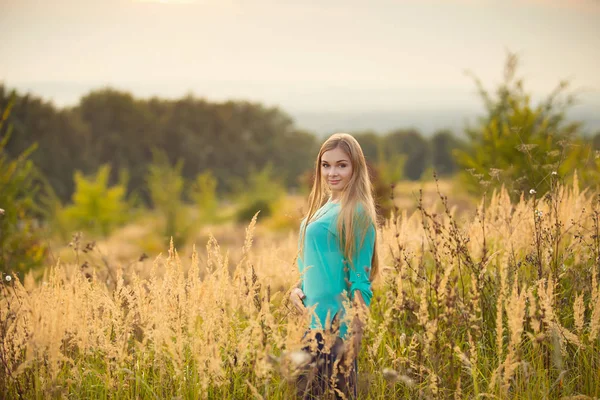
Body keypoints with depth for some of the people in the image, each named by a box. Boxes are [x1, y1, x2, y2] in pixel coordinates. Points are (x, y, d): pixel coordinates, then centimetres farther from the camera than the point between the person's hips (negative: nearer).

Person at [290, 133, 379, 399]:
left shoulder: (357, 212, -11)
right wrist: (297, 289, 3)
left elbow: (361, 278, -13)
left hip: (336, 325, -8)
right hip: (313, 322, 8)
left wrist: (354, 334, -18)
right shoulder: (322, 207, 13)